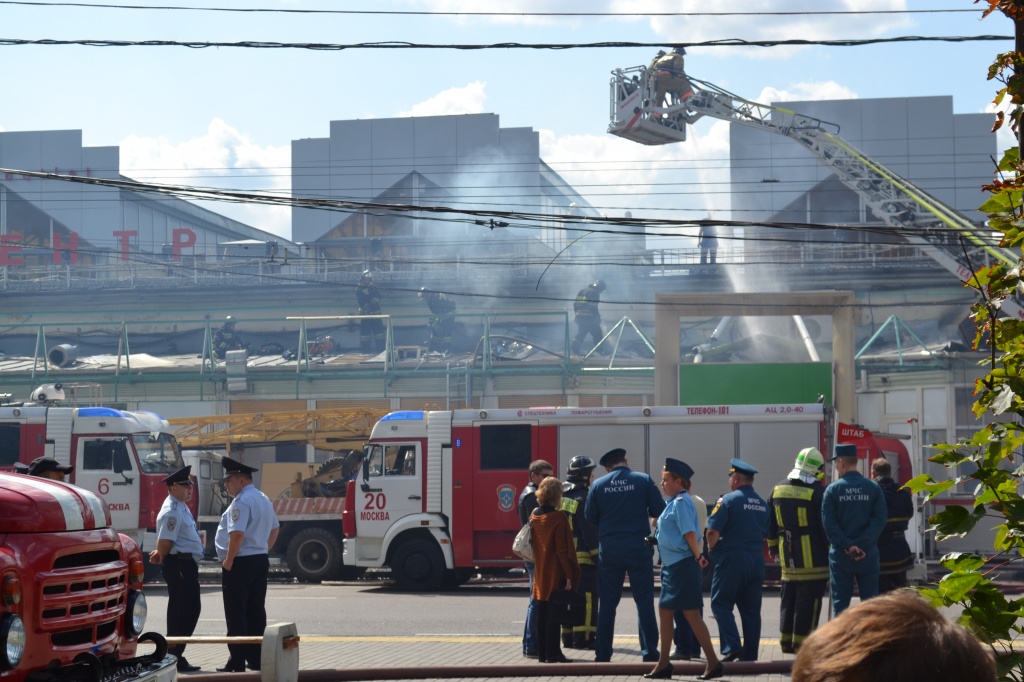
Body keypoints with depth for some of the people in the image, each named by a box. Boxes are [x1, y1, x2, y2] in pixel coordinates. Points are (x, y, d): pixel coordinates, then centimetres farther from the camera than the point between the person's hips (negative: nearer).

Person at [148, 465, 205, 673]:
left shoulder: (182, 508, 17)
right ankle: (174, 658, 3)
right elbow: (165, 541, -20)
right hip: (178, 565, -10)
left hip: (188, 565, 10)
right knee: (180, 610, -5)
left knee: (192, 608, 15)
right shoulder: (172, 510, -16)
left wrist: (160, 556, 15)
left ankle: (176, 655, 23)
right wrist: (161, 558, -3)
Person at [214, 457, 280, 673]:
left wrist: (228, 560, -17)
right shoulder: (264, 500, 14)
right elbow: (274, 529, 23)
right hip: (261, 561, 9)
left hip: (240, 564, -9)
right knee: (256, 612, 12)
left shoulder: (241, 502, -17)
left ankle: (237, 663, -3)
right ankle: (256, 659, 17)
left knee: (236, 614, -4)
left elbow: (237, 534, -25)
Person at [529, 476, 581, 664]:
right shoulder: (558, 518, -16)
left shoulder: (534, 516, 5)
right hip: (556, 574, -7)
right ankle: (553, 653, -2)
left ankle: (542, 652, 15)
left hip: (540, 572, 7)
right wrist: (569, 575, -14)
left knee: (542, 613, 11)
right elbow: (563, 550, -17)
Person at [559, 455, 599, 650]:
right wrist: (598, 557, -13)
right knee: (586, 598, -5)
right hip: (583, 557, -9)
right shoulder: (582, 499, -15)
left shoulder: (561, 496, 11)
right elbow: (590, 532, -17)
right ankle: (583, 638, -6)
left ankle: (568, 637, 17)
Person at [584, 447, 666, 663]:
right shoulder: (643, 480, -3)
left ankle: (603, 653, 10)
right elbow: (660, 511, -2)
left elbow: (590, 518, 6)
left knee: (607, 602, 9)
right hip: (638, 547, -1)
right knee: (644, 600, 4)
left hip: (609, 548, 2)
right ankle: (650, 652, 1)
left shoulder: (598, 485, 1)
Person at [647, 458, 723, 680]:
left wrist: (697, 556, -16)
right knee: (665, 612, 12)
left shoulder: (681, 502, -14)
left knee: (691, 614, -7)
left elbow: (689, 533, -21)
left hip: (682, 566, -10)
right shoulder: (674, 502, 16)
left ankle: (713, 663, -2)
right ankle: (663, 664, 18)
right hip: (673, 566, 10)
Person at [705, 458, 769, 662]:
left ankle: (732, 647, -11)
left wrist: (712, 548, 2)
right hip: (756, 560, 6)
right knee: (751, 609, 9)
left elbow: (713, 532, -15)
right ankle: (750, 655, 10)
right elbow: (767, 535, 15)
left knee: (720, 603, 2)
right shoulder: (762, 503, 11)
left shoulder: (729, 500, -10)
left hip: (732, 560, -6)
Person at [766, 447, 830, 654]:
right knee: (809, 599, -1)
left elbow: (770, 523, 14)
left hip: (787, 557, 6)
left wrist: (773, 546, 24)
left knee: (788, 597, 14)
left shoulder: (778, 490, 7)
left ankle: (786, 641, 19)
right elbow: (826, 525, -10)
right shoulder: (817, 492, -12)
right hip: (813, 557, -6)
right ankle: (802, 642, -1)